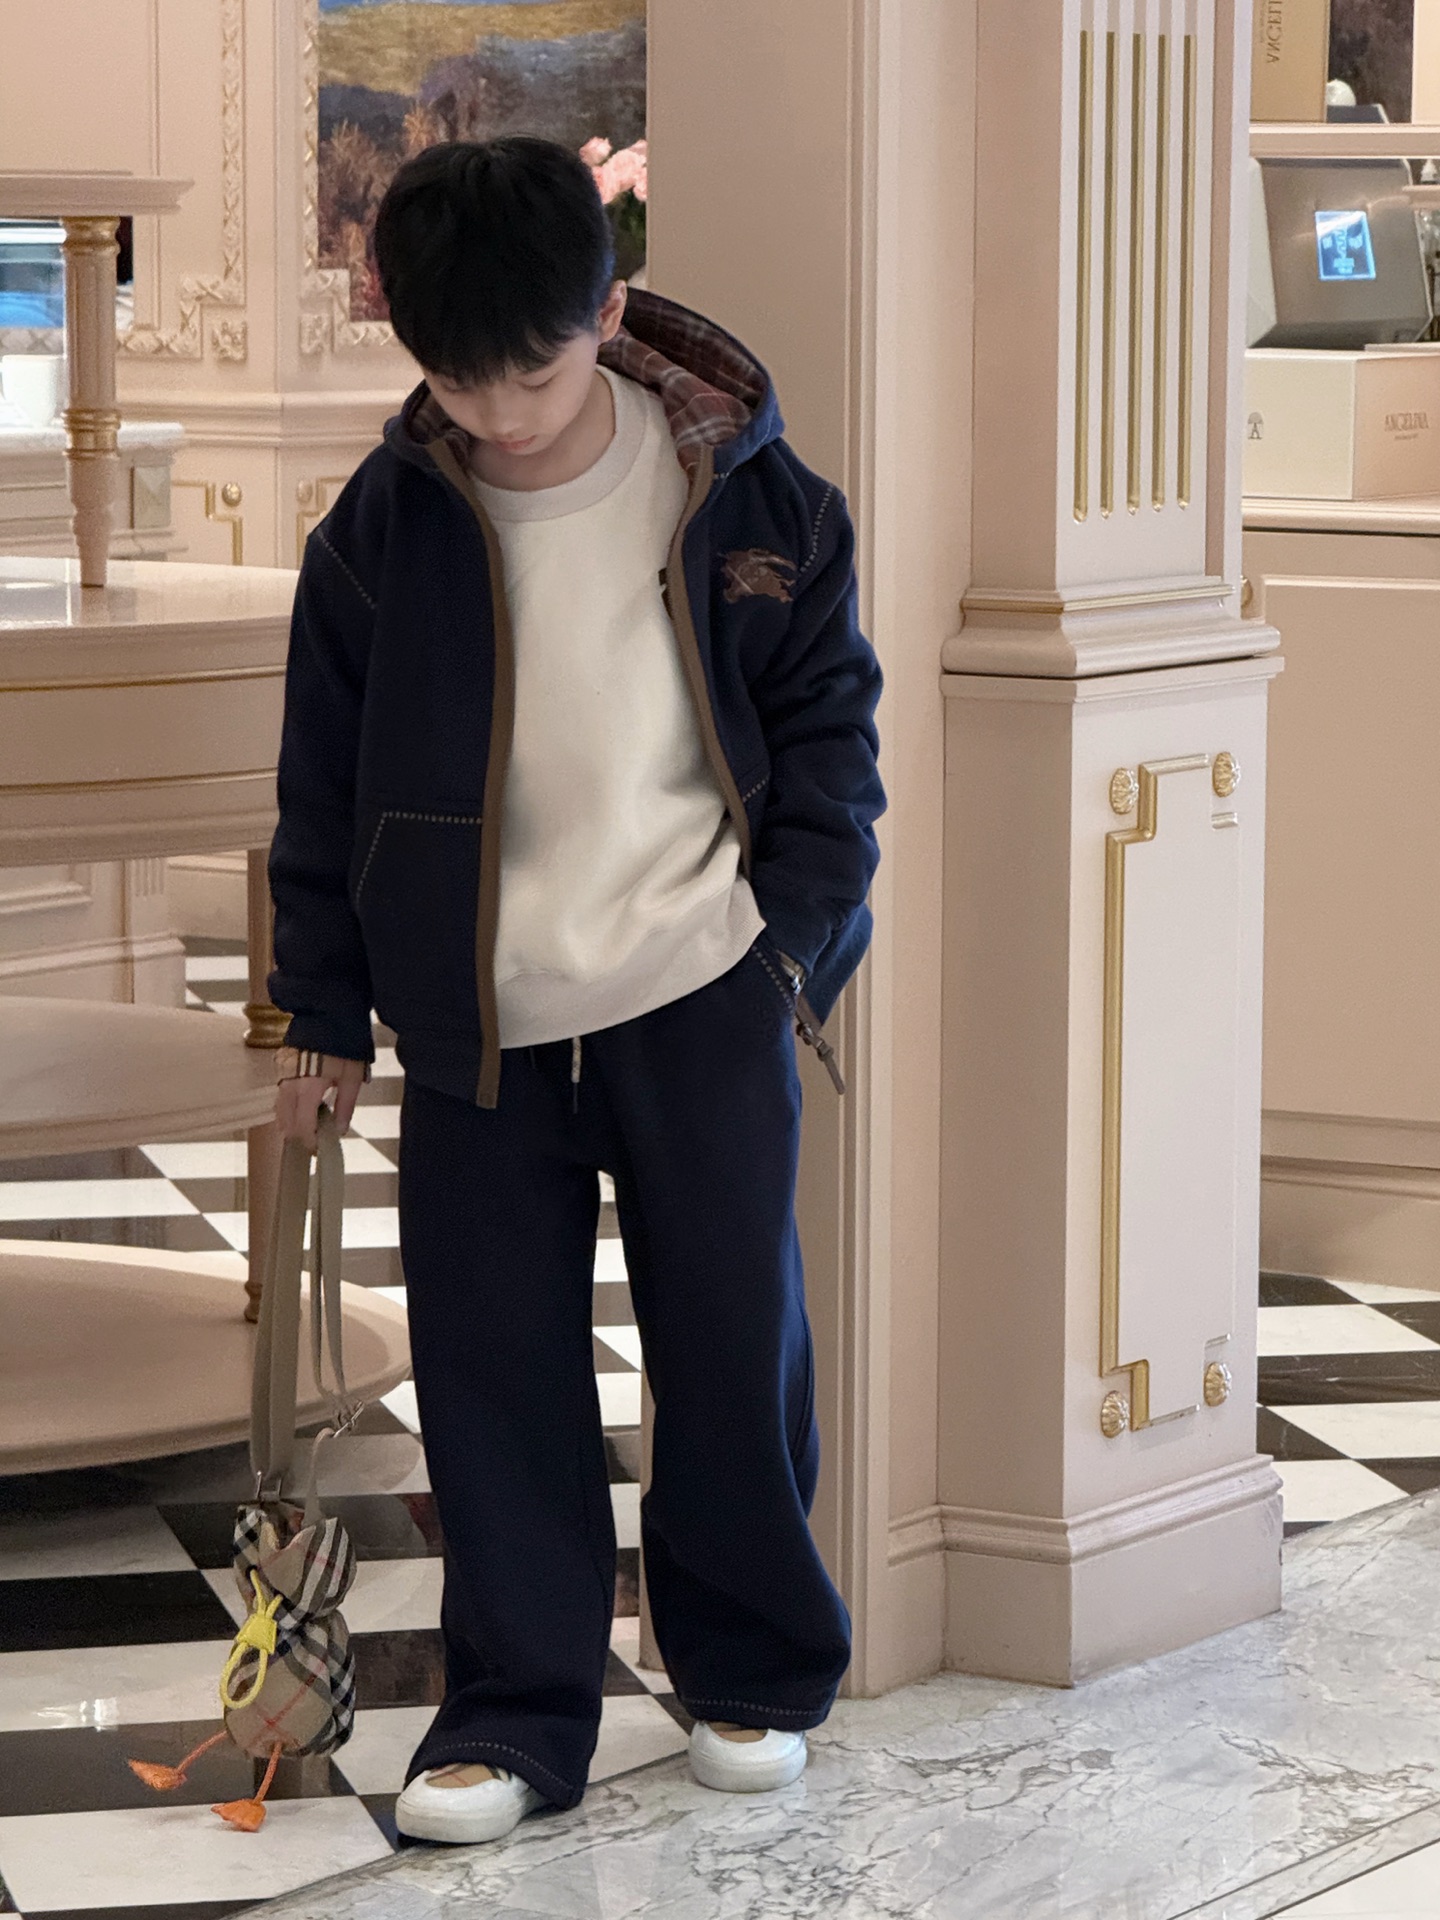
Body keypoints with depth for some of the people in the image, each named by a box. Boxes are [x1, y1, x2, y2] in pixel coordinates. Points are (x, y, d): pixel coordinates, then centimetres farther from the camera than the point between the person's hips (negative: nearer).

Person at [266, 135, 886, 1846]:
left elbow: (829, 724, 4)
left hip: (704, 994, -1)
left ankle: (758, 1671, 25)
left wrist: (798, 932, -3)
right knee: (491, 1360, 3)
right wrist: (322, 1009, 7)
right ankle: (514, 1707, 15)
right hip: (476, 1014, 1)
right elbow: (324, 777, 5)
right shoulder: (384, 524, -4)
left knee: (735, 1338, 6)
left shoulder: (745, 492, -6)